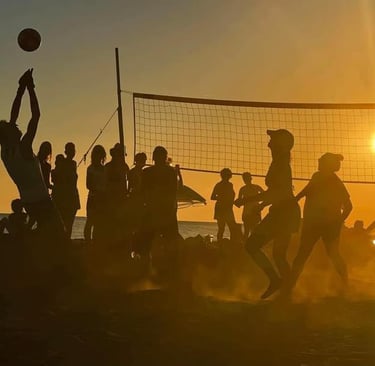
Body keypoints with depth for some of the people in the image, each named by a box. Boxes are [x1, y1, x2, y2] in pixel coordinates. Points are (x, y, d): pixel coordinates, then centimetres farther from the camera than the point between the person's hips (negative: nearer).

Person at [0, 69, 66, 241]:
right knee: (59, 236, -3)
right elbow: (36, 115, -21)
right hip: (41, 201, -8)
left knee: (46, 233, 20)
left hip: (28, 202, 8)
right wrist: (30, 88, -15)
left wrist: (21, 89, 7)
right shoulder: (23, 148, -21)